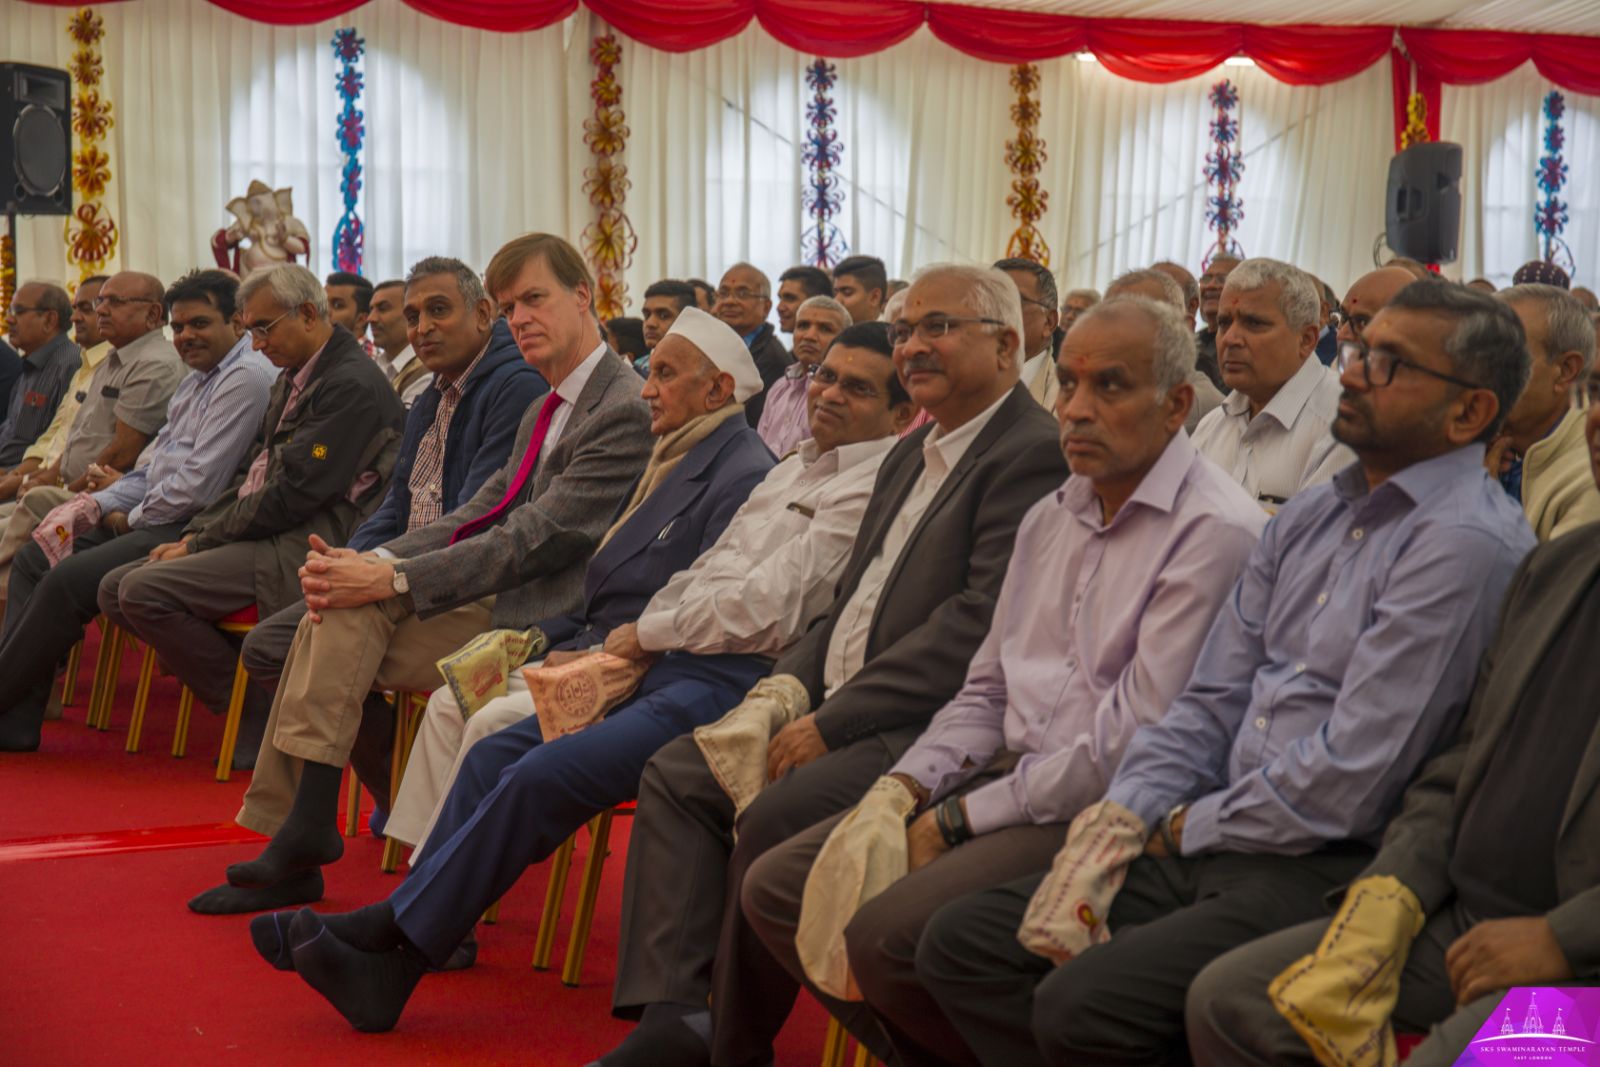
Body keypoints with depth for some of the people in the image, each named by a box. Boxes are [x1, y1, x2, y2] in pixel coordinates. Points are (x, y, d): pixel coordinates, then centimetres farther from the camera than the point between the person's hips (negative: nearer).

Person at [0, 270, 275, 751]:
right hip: (153, 521, 11)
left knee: (66, 581, -22)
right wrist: (97, 505, 3)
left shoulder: (246, 378, -13)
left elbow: (198, 485, -20)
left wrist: (132, 519, -7)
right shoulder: (196, 381, 21)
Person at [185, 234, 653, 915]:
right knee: (339, 611, -6)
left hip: (540, 625, -9)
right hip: (499, 601, 9)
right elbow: (479, 514, 13)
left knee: (352, 616, -20)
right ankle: (294, 846, -5)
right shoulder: (545, 412, 21)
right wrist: (368, 561, -5)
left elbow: (539, 540, -20)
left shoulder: (624, 411, -13)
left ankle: (305, 826, -12)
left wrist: (393, 580, -21)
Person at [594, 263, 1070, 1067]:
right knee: (676, 774, 1)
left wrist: (832, 723, -19)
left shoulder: (1032, 455, -13)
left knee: (774, 817, -27)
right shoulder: (911, 456, 20)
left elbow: (978, 623, -22)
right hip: (837, 706, 10)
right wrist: (791, 680, 3)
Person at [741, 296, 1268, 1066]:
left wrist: (959, 818, -14)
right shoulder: (1051, 517, 16)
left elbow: (1135, 743, -19)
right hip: (1006, 774, 9)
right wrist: (903, 788, 0)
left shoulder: (1215, 532, -14)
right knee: (776, 887, -1)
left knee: (885, 933, -26)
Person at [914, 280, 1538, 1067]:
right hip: (1213, 843, 9)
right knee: (961, 940, -2)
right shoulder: (1310, 516, 16)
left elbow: (1347, 783, -18)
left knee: (1082, 1001, -28)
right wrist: (1115, 827, -2)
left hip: (1324, 872, -9)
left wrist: (1187, 826, -5)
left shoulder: (1465, 544, -13)